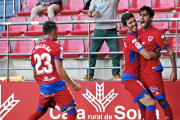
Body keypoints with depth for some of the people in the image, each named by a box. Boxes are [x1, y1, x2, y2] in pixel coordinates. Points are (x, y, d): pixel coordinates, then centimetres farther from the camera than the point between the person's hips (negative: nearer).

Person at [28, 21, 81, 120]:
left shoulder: (35, 48, 12)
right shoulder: (56, 47, -7)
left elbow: (35, 74, 16)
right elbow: (59, 70, -15)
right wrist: (73, 85, -9)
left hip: (43, 88, 7)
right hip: (57, 86, -7)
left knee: (40, 112, 25)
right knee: (72, 112, -7)